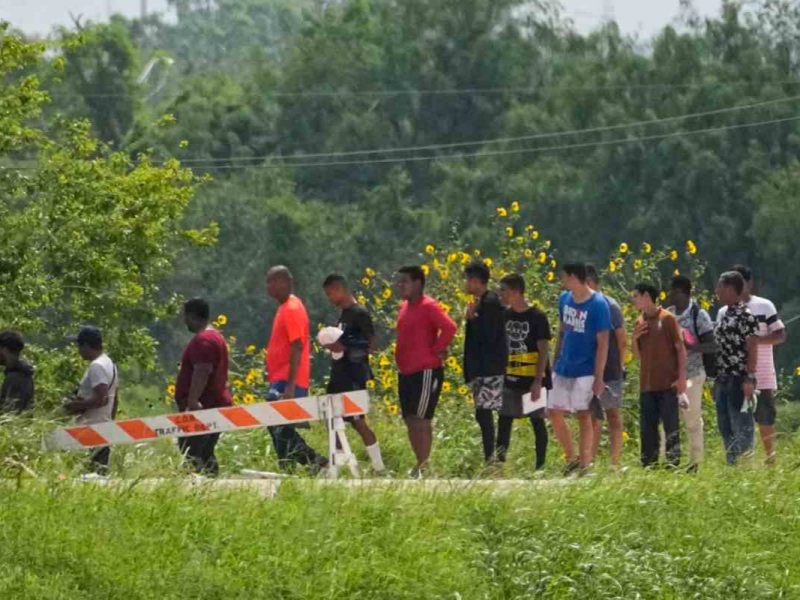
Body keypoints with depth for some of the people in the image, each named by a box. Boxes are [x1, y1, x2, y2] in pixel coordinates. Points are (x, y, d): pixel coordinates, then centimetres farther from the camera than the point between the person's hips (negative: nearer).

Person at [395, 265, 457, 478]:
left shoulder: (428, 307, -13)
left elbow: (449, 327, -24)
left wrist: (436, 350, -16)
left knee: (420, 419, -10)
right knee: (410, 420, 10)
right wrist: (400, 357, 14)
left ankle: (423, 466, -8)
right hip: (406, 372, 9)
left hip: (426, 372, -9)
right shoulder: (404, 307, 15)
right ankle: (421, 464, 17)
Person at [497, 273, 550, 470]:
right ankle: (499, 460, 3)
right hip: (510, 379, 5)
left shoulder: (536, 317, -10)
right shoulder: (504, 316, 6)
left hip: (532, 379, -5)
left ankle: (540, 466, 8)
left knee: (537, 421, 3)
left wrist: (538, 381, -18)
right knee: (504, 420, 2)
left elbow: (543, 351, -12)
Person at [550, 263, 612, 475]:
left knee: (584, 415, -1)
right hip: (563, 368, 6)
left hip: (585, 372, -6)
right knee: (554, 412, 3)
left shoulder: (598, 305, -14)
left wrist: (599, 378, -15)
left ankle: (585, 464, 5)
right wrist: (556, 361, 14)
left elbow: (603, 343, -12)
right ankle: (572, 458, 17)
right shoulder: (564, 299, 6)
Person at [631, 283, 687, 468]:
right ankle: (648, 464, 11)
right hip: (647, 384, 6)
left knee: (671, 425, -5)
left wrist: (682, 377, -12)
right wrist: (635, 339, -2)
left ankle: (673, 463, -3)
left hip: (667, 383, -6)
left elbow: (680, 348, -5)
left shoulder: (667, 319, -4)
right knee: (647, 428, 7)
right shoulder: (639, 322, 14)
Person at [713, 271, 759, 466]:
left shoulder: (746, 316, -11)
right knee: (725, 427, 11)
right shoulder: (722, 314, 14)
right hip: (723, 380, 9)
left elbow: (752, 349, -13)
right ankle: (731, 464, 17)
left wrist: (750, 378, -19)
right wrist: (717, 379, 16)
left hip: (739, 380, -9)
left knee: (742, 427, -6)